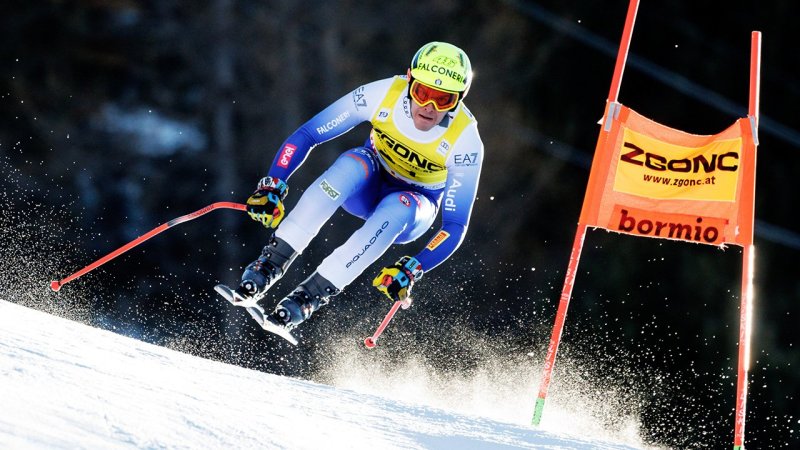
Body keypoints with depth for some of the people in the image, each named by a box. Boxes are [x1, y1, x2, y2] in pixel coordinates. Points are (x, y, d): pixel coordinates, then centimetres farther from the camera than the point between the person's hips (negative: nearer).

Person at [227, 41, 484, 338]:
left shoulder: (465, 142, -28)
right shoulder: (383, 95, -26)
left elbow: (456, 226, -25)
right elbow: (306, 135, -19)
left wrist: (413, 270, -38)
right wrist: (273, 186, -30)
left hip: (414, 211, -1)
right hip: (367, 189, 1)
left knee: (397, 207, -37)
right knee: (353, 163, -34)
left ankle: (311, 296, -38)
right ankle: (270, 263, -36)